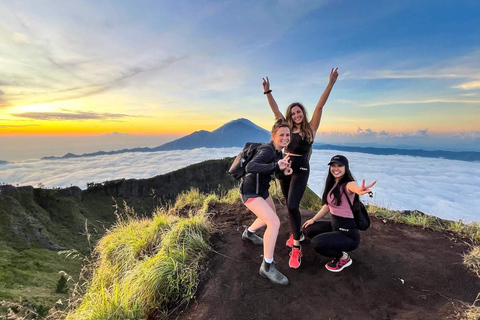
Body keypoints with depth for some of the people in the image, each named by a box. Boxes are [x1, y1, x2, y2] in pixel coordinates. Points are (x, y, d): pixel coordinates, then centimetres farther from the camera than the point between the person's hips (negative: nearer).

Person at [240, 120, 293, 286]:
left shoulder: (278, 151, 3)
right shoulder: (267, 150, -25)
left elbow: (274, 169, 15)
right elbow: (250, 167, -40)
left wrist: (284, 171, -7)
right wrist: (276, 165, -50)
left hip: (261, 189, 10)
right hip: (250, 191, -10)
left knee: (271, 215, 27)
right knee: (274, 222, -20)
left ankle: (248, 233, 52)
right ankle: (267, 267, -5)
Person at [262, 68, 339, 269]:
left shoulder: (311, 128, -1)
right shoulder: (288, 128, 8)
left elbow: (320, 106, -10)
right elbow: (275, 110, 6)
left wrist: (330, 84, -17)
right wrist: (268, 92, -1)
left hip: (301, 170, -5)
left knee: (292, 205, -17)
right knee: (290, 206, 14)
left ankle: (296, 248, -6)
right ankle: (297, 234, 36)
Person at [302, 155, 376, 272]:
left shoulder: (348, 184, -22)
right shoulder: (332, 184, 2)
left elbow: (354, 187, -49)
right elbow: (327, 205, 14)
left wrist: (360, 190, -73)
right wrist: (313, 219, 13)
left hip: (348, 232, -8)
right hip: (334, 224, 8)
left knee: (316, 243, -26)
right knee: (307, 230, 11)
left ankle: (344, 258, 4)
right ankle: (338, 249, 20)